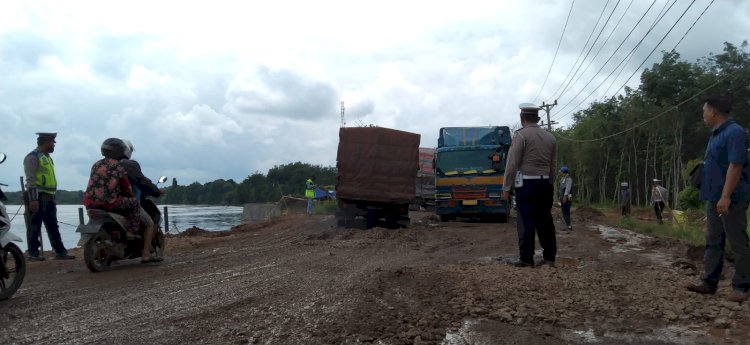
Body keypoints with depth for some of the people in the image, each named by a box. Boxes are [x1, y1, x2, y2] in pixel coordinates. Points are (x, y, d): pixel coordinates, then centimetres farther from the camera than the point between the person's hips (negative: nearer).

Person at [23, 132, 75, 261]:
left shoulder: (47, 157, 20)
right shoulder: (33, 157, -9)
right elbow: (31, 179, -17)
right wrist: (33, 199, -23)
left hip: (49, 197, 9)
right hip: (38, 196, -9)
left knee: (53, 227, 8)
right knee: (35, 226, -3)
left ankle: (60, 252, 10)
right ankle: (33, 253, 2)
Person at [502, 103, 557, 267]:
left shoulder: (521, 135, -7)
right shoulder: (550, 137, 11)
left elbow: (512, 163, -11)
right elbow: (552, 166, 12)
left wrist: (506, 187, -7)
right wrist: (550, 186, 18)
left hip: (526, 183, -5)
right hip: (544, 183, 6)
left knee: (527, 221, -4)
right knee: (545, 220, 10)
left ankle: (526, 259, -2)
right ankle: (549, 257, 13)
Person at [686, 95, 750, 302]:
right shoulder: (716, 134, 15)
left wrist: (726, 196, -26)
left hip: (731, 199, -10)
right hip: (714, 198, 10)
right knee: (713, 242, 12)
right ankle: (709, 282, 17)